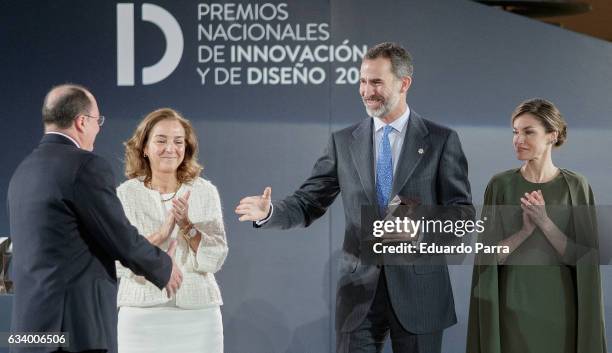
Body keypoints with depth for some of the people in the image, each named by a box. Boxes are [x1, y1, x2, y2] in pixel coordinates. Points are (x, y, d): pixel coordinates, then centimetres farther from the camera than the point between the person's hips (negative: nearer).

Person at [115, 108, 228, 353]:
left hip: (198, 313, 1)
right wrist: (162, 231, -20)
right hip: (142, 315, -1)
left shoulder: (205, 192, 3)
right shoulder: (126, 194, -1)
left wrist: (187, 227, -17)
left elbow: (216, 259, -2)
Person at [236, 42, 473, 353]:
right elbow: (309, 203, 6)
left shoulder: (441, 140, 0)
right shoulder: (344, 142, 8)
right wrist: (268, 212, -14)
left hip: (419, 290, -1)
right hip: (360, 290, 2)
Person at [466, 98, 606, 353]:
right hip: (512, 304, 0)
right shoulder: (500, 185, 0)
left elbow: (580, 257, -7)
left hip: (559, 305, 0)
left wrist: (544, 223, -20)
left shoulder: (576, 187, -2)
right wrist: (525, 230, -18)